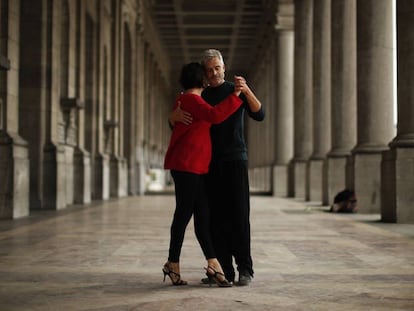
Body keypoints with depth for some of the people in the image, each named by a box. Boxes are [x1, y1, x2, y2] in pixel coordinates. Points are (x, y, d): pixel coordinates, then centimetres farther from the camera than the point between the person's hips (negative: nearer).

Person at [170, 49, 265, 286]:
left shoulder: (237, 91, 6)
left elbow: (259, 115, -8)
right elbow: (174, 122, 9)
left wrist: (247, 90, -24)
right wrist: (175, 115, -17)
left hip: (236, 160, -3)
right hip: (211, 163, 4)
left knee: (239, 215, -9)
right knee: (216, 217, 1)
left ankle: (245, 268, -6)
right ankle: (224, 270, 4)